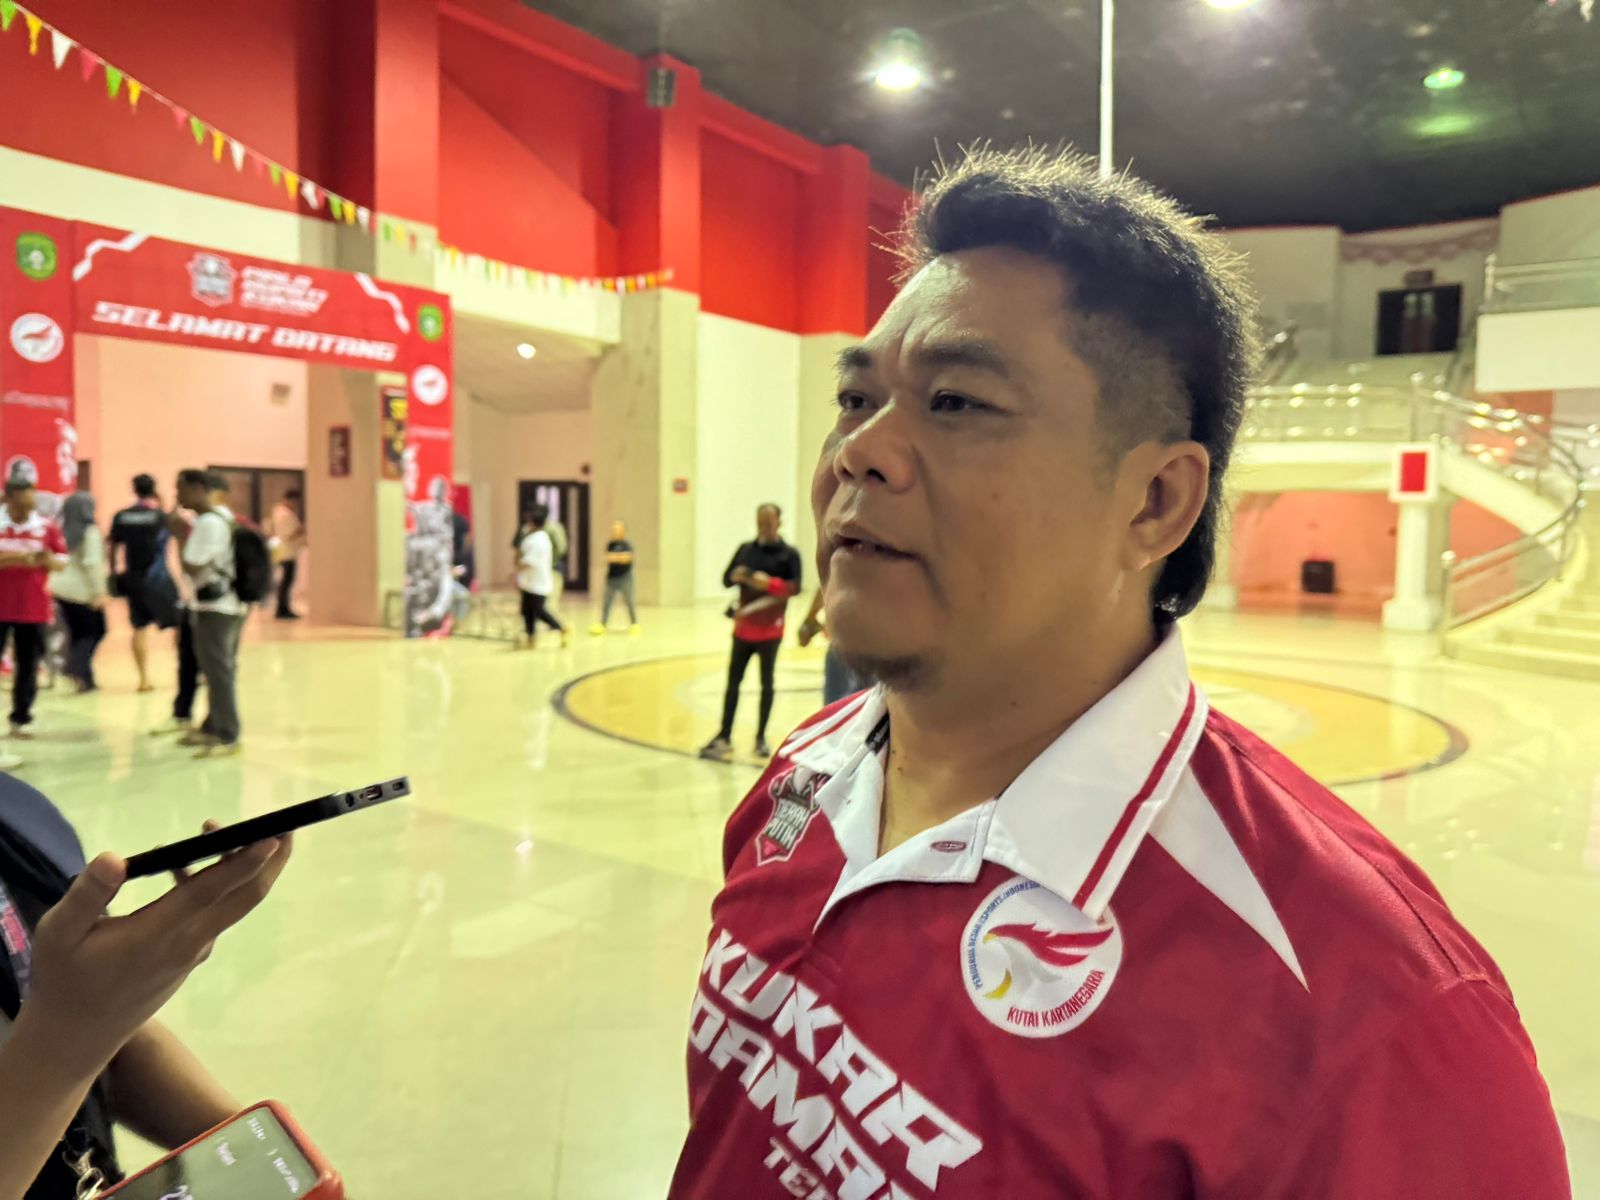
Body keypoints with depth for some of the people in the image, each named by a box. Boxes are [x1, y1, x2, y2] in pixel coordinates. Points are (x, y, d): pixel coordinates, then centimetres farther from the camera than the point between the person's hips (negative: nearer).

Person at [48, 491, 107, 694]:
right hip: (83, 591, -6)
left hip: (61, 589, 6)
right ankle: (77, 668, -11)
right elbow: (92, 563, -19)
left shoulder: (63, 531, 4)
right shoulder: (90, 531, -12)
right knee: (96, 631, 8)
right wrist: (99, 592, -18)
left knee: (76, 634, 14)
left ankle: (85, 678, 16)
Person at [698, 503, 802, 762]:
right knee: (733, 680, 3)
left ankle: (761, 737, 15)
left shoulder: (789, 554, -3)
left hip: (770, 629, -3)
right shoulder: (745, 549, 8)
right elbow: (725, 579, 9)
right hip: (743, 626, 3)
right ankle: (724, 736, 8)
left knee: (767, 682, 5)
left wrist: (770, 583, -29)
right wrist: (735, 577, -14)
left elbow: (795, 587, -13)